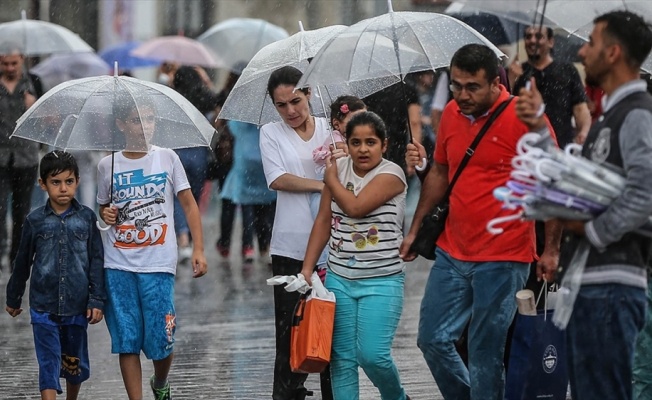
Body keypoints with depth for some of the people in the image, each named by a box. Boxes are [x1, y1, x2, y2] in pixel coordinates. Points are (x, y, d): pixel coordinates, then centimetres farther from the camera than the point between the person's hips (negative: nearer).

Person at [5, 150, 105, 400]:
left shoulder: (86, 217, 0)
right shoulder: (35, 220, -1)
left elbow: (96, 261, 1)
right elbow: (22, 262, 10)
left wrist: (96, 300, -5)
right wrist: (13, 299, 17)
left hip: (77, 307, 1)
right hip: (44, 307, -1)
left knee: (75, 364, 13)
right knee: (49, 365, -6)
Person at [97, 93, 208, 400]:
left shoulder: (167, 158, 4)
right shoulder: (108, 165, 8)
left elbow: (189, 204, 5)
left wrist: (198, 249, -3)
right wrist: (106, 214, -2)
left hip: (158, 263, -1)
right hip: (118, 264, 1)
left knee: (160, 340, 0)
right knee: (126, 340, -1)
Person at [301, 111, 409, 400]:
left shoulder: (391, 174, -10)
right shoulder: (339, 168, 6)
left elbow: (355, 206, -23)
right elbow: (324, 220, 9)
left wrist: (331, 179, -5)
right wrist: (307, 268, 5)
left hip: (381, 281, -5)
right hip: (339, 278, 5)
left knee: (372, 354, -11)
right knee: (341, 357, 5)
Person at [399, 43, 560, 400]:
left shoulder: (523, 117, -12)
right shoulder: (451, 114, 7)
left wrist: (551, 249, -12)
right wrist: (414, 230, 20)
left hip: (502, 260, -6)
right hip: (452, 253, 6)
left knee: (485, 356, -2)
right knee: (433, 339, 8)